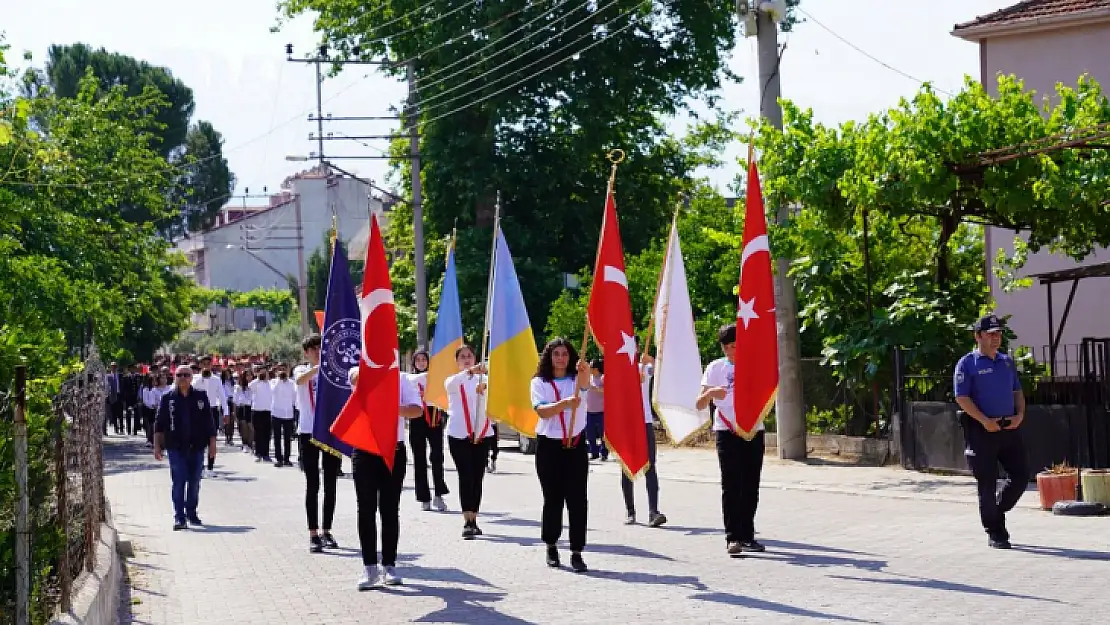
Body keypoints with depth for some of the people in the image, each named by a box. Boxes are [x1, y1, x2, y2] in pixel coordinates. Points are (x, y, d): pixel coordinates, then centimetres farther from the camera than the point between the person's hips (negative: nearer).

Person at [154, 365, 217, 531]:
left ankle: (192, 513, 23)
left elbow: (209, 422, 8)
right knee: (178, 482, -7)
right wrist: (157, 445, 0)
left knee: (194, 482, 8)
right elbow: (159, 424, 4)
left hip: (197, 447, 2)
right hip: (176, 448, -2)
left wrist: (212, 443, 5)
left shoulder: (201, 397, 5)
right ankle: (179, 517, -6)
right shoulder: (168, 398, 2)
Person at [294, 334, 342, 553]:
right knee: (312, 485, -3)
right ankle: (313, 534, -2)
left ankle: (327, 532, 14)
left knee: (330, 485, 6)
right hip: (309, 432, -2)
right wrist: (321, 365, -35)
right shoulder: (301, 370, 3)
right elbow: (300, 380, -22)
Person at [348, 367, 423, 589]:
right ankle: (369, 567, 4)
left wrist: (395, 408, -23)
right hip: (364, 450, 0)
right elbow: (356, 378, -20)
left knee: (390, 510, 4)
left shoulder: (399, 379, 6)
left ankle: (389, 565, 11)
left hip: (394, 451, 0)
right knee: (366, 510, -1)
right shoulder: (359, 374, 5)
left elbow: (417, 410, -7)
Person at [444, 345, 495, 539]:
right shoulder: (452, 381, 5)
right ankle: (467, 522, -17)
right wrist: (470, 371, -40)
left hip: (482, 434, 3)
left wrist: (483, 392, -24)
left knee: (477, 477, 4)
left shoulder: (483, 379, 11)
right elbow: (453, 382, -21)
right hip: (459, 434, -2)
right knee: (466, 476, -11)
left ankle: (473, 520, 12)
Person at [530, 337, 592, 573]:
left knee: (577, 499, -6)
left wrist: (585, 372, -45)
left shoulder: (576, 379, 5)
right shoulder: (539, 382, 3)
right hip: (548, 446, 0)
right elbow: (542, 411, -13)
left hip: (575, 445, 0)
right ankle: (551, 546, 23)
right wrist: (565, 404, -32)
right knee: (552, 498, 6)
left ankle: (577, 552, -5)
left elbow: (584, 384, -21)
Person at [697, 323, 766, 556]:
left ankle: (747, 536, 12)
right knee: (731, 485, -8)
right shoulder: (715, 368, 5)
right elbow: (700, 405, 0)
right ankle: (732, 537, -10)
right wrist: (710, 393, -21)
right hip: (726, 431, -2)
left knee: (750, 485, 4)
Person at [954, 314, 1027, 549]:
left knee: (1021, 475, 3)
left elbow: (1017, 391, 19)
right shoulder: (967, 364, -4)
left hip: (1009, 427, 6)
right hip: (982, 430, -6)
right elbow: (962, 397, -10)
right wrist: (985, 421, -18)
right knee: (987, 483, -1)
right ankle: (995, 533, 8)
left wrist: (1020, 414, 0)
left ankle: (997, 511, 25)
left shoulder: (1007, 361, 15)